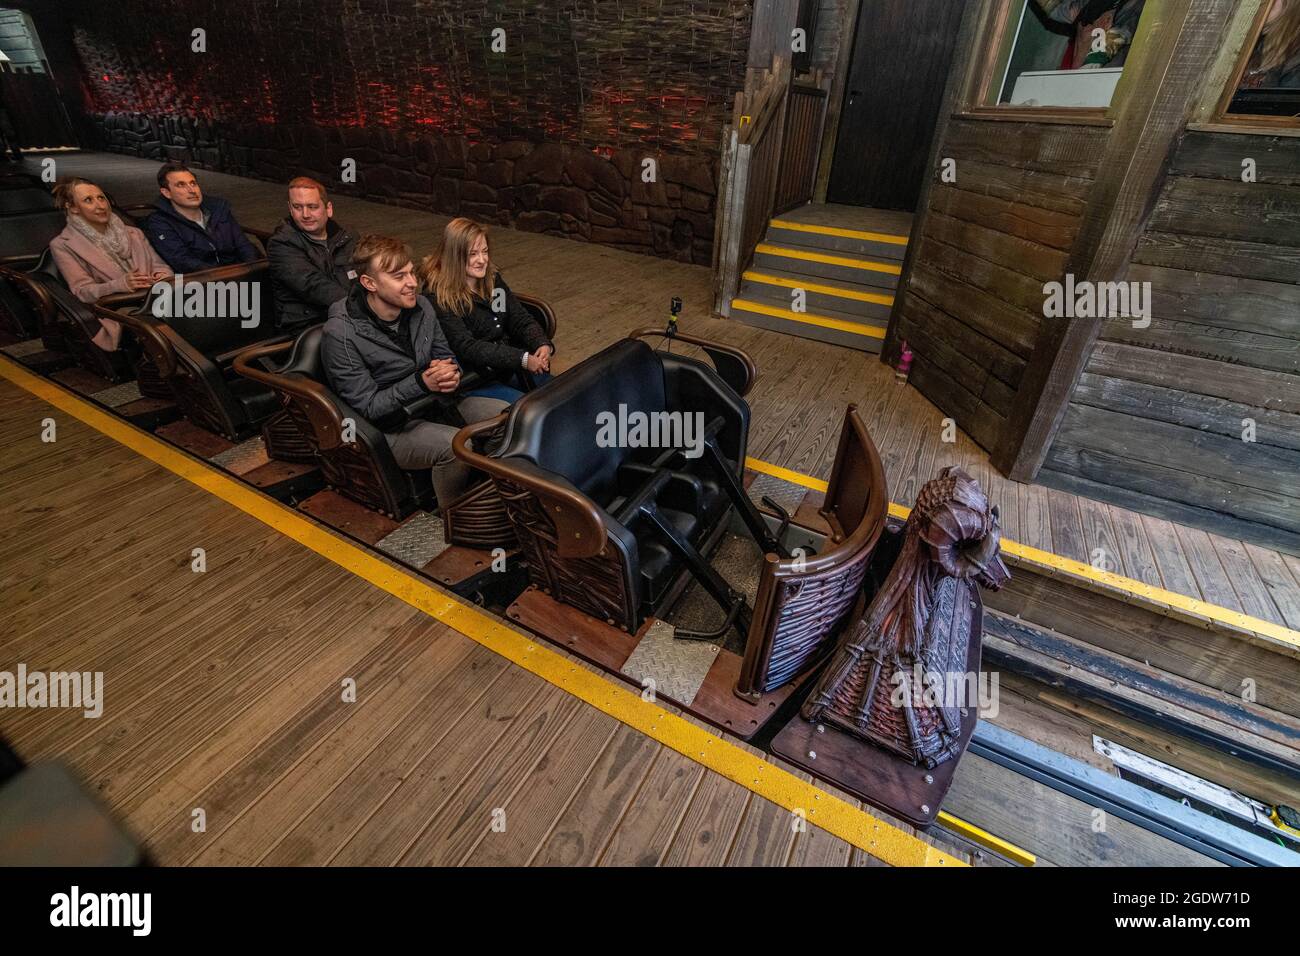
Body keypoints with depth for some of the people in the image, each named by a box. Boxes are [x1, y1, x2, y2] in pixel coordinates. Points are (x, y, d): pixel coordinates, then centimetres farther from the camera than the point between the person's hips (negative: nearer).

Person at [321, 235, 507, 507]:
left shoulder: (420, 306, -1)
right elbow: (367, 407, -17)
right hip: (390, 428, -7)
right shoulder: (341, 334, -18)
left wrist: (451, 373, -13)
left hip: (436, 402, 7)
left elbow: (446, 356, 13)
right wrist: (421, 382, -27)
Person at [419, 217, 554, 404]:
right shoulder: (438, 295, -13)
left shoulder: (492, 279, 8)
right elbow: (466, 347, -21)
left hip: (509, 367, 7)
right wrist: (523, 359, -29)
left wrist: (543, 345, -18)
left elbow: (521, 319, 5)